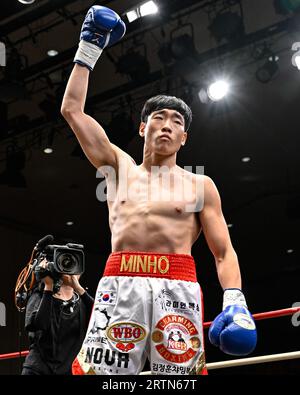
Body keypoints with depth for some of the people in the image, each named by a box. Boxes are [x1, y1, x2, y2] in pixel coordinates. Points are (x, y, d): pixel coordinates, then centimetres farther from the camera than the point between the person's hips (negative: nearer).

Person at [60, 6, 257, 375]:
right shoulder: (119, 168, 19)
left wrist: (235, 300, -7)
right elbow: (72, 110, 19)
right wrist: (88, 49, 23)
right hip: (119, 283, 1)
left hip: (177, 286, 0)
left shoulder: (200, 186, 15)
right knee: (98, 370, -12)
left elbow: (224, 252, 10)